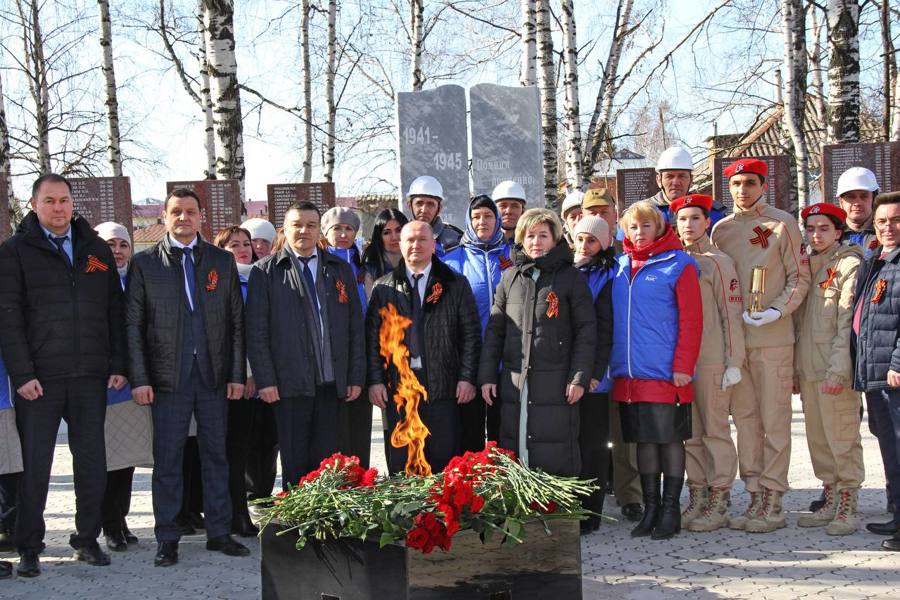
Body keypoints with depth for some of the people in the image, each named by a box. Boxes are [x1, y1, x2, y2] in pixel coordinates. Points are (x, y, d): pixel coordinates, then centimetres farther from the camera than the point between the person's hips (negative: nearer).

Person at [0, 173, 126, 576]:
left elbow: (115, 311, 11)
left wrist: (118, 365, 3)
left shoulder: (97, 250, 12)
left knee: (92, 462, 8)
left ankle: (87, 539, 21)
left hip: (91, 376, 3)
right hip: (39, 377, -3)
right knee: (34, 464, 3)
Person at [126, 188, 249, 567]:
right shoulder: (145, 263, 3)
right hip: (168, 377, -2)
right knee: (167, 460, 3)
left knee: (216, 455, 9)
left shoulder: (222, 261, 9)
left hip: (214, 376, 2)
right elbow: (133, 325, 0)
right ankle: (167, 539, 13)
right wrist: (139, 379, -8)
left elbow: (236, 320, 7)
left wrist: (237, 374, 0)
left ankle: (219, 533, 19)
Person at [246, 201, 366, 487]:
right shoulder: (265, 271, 4)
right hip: (289, 383, -3)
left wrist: (356, 377, 5)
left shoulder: (340, 270, 14)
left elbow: (355, 327, 12)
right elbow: (256, 331, -1)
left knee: (326, 461, 4)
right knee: (294, 463, 2)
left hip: (332, 382, 3)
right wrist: (265, 380, -8)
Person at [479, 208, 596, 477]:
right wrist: (487, 375, 6)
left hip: (556, 383, -3)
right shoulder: (510, 278, 13)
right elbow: (494, 329, 13)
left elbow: (586, 330, 0)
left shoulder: (571, 277, 3)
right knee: (512, 454, 7)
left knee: (557, 462, -3)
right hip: (513, 382, 4)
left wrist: (580, 377, -8)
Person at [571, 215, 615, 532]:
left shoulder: (606, 277, 0)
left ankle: (589, 512, 8)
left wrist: (595, 372, -15)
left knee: (591, 444, 1)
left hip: (591, 376, -4)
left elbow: (605, 329, -6)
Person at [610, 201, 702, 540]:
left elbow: (690, 319, -8)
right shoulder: (620, 266, 11)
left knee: (670, 439, 3)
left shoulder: (678, 264, -4)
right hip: (629, 372, 5)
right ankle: (650, 509, 20)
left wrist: (683, 367, -13)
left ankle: (670, 510, 12)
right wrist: (615, 364, 10)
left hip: (666, 372, -5)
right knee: (643, 439, 11)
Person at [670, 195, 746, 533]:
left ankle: (718, 505, 7)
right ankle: (697, 501, 18)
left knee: (715, 431, 0)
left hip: (712, 361, -5)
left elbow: (731, 314, -6)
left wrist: (734, 362, -11)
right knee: (689, 433, 9)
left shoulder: (718, 262, -2)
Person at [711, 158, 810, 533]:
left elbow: (800, 278, -2)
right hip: (732, 336, 5)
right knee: (744, 419, 8)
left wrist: (776, 311, -16)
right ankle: (756, 496, 17)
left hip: (773, 336, -4)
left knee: (774, 419, -1)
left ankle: (773, 502, 5)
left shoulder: (782, 224, -1)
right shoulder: (721, 229, 12)